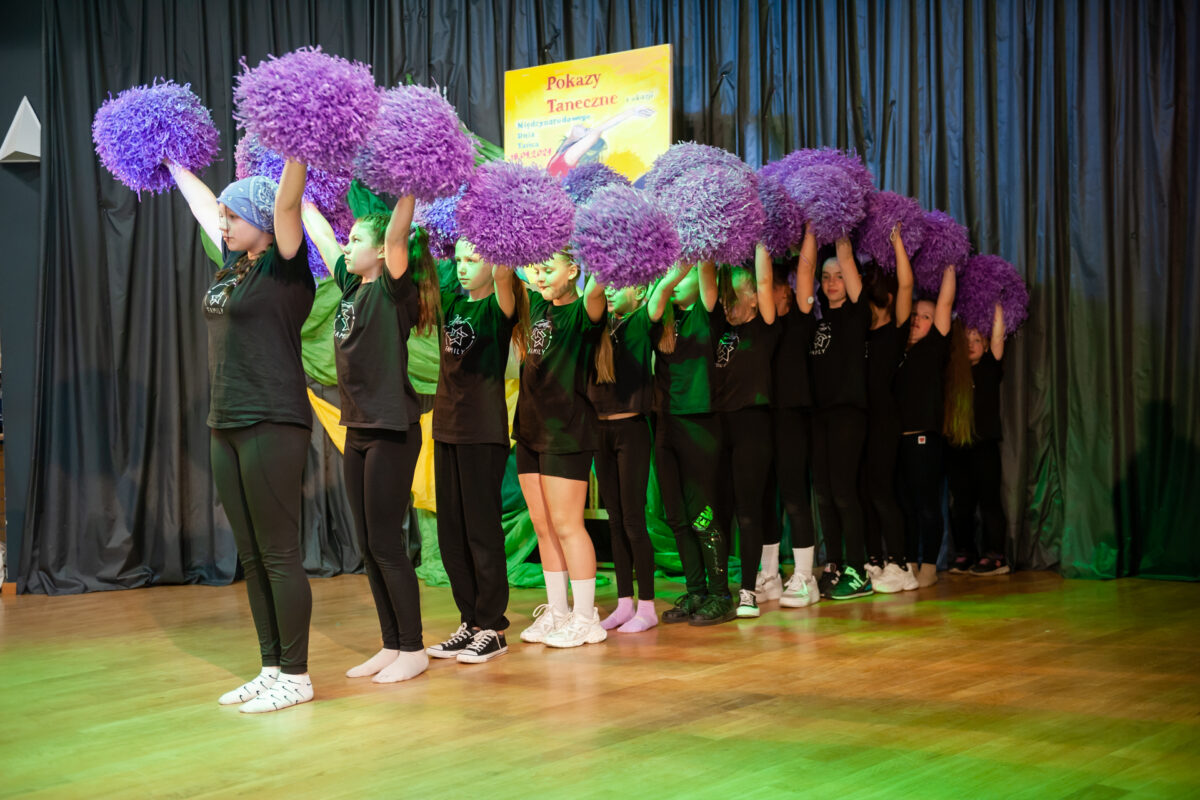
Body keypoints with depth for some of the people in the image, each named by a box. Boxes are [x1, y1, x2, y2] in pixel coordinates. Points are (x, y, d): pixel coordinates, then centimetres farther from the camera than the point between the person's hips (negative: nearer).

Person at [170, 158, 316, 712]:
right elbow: (203, 205, 28)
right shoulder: (234, 265, 14)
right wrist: (175, 163, 38)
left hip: (273, 424, -8)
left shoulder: (285, 266, -6)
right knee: (251, 557, 11)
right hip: (227, 426, 9)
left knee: (279, 555, -4)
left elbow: (288, 201, -21)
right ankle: (272, 669, 20)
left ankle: (296, 677, 4)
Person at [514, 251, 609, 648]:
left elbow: (596, 289, -32)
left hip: (566, 432, -8)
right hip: (530, 429, 8)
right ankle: (556, 612, 20)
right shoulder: (538, 307, 12)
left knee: (567, 525, -5)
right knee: (542, 526, 11)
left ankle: (586, 619, 4)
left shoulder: (581, 313, -9)